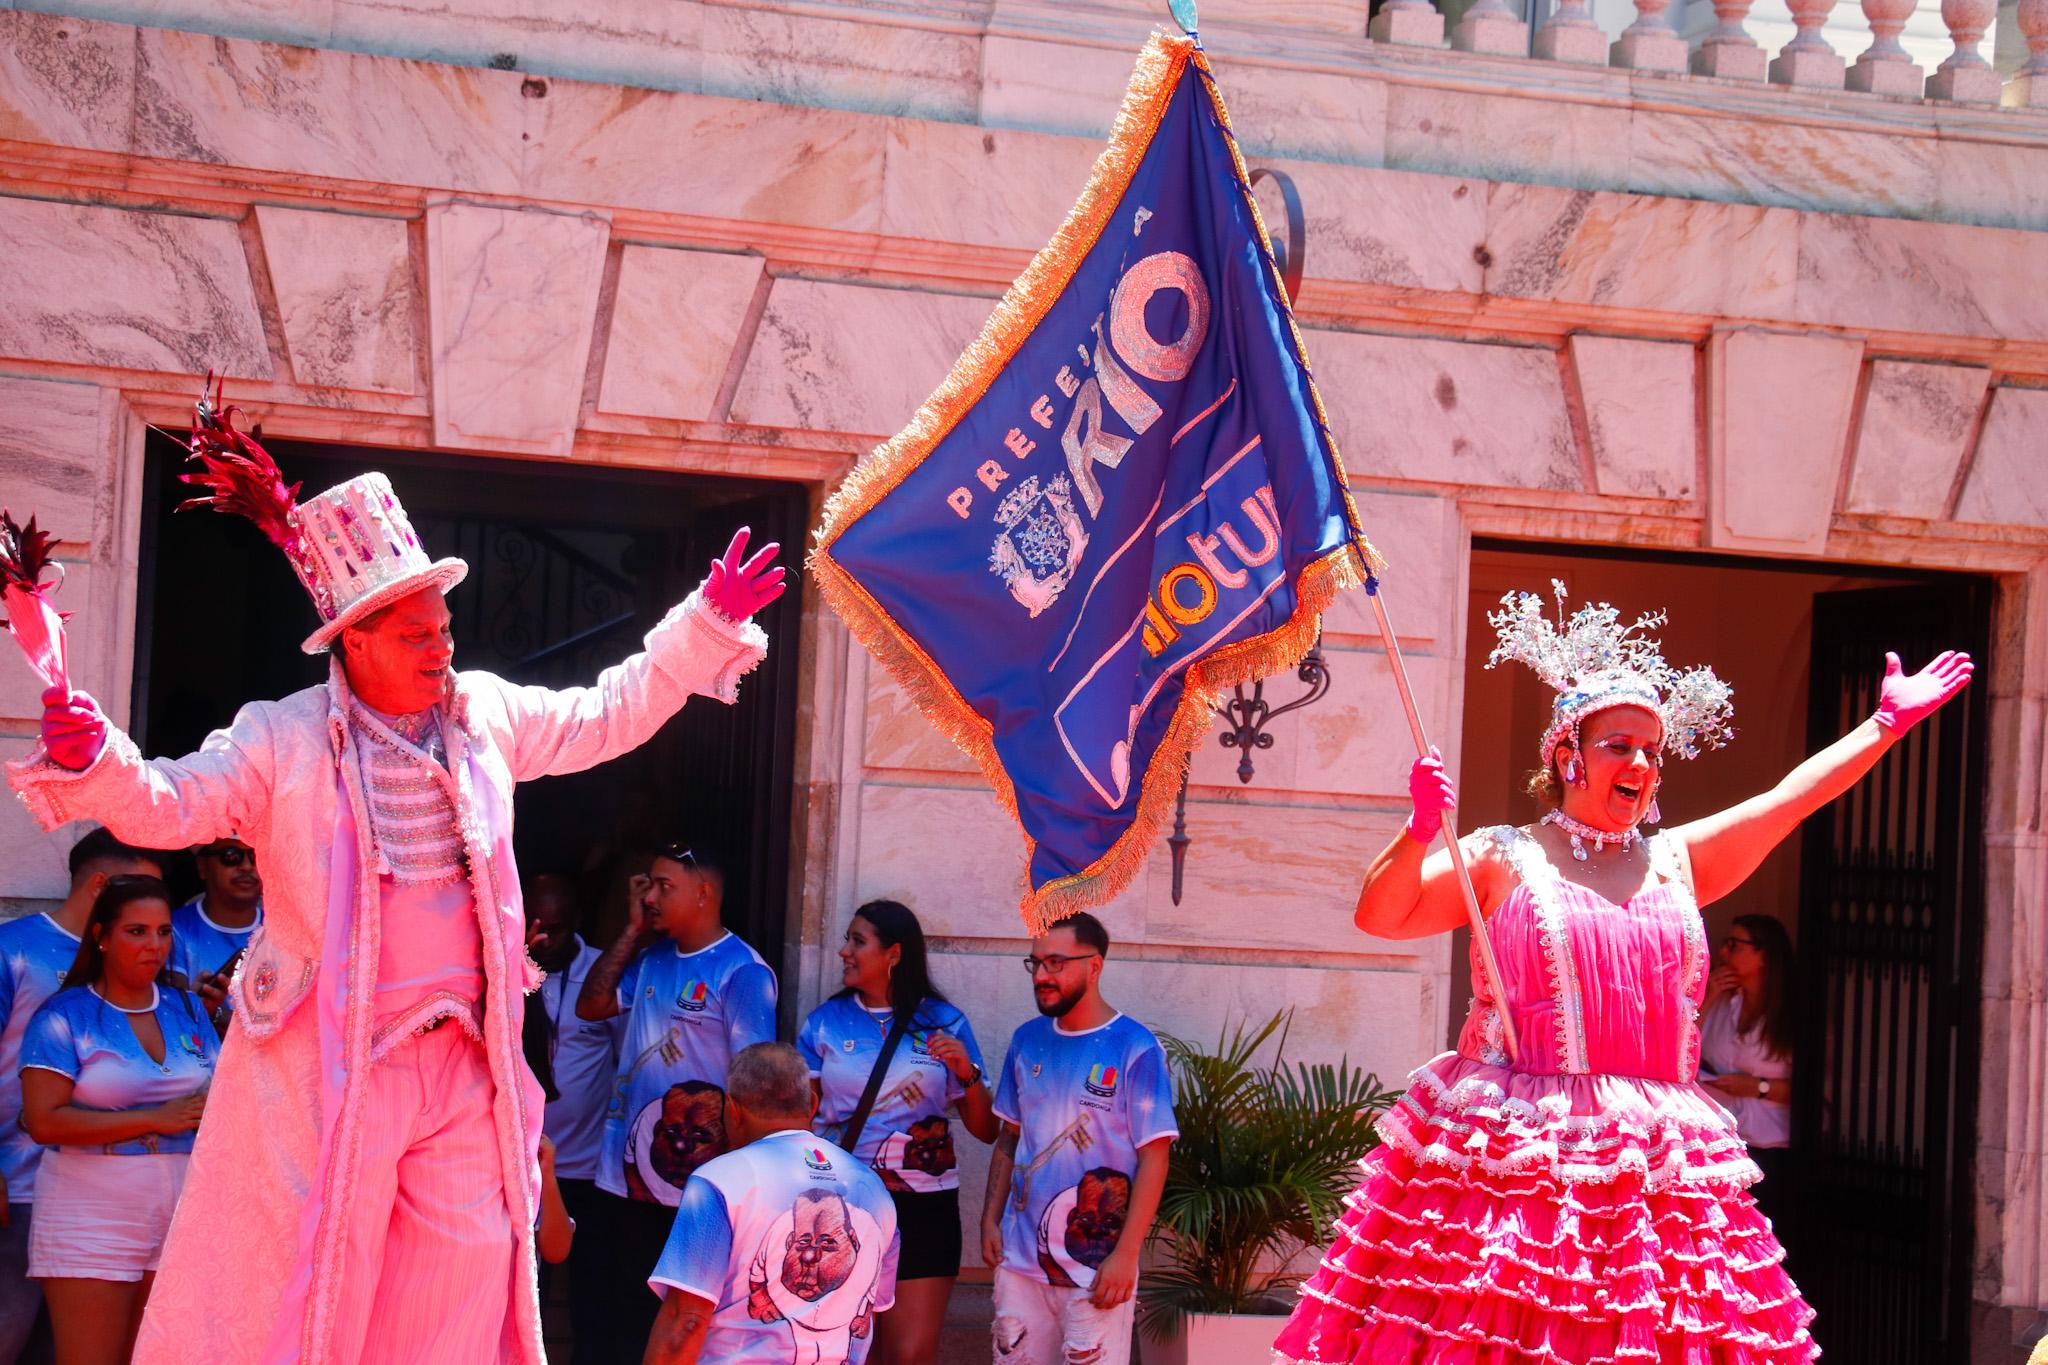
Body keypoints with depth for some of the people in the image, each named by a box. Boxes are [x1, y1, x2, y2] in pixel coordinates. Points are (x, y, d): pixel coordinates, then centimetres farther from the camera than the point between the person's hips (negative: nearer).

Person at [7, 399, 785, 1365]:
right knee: (306, 1286, -2)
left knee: (469, 1277, 5)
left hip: (464, 1065, 5)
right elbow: (163, 804, -14)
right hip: (328, 1068, -5)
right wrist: (86, 761, -35)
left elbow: (608, 715, 21)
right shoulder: (282, 740, -6)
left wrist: (709, 624, 19)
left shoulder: (486, 714, 9)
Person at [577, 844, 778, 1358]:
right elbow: (592, 1005, 10)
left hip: (695, 1182, -7)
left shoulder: (742, 972, -13)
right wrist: (634, 929, 6)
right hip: (630, 1176, 7)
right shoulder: (652, 958, 10)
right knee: (628, 1314, 15)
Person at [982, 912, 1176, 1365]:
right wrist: (991, 1219, 5)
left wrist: (1125, 1255, -15)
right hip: (1020, 1258, 5)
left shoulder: (1135, 1049, -9)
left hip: (1096, 1267, -5)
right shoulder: (1027, 1041, 8)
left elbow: (1153, 1161, -10)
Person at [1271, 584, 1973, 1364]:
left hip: (1650, 1165, 4)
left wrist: (1887, 723, 20)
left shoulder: (1677, 862, 17)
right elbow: (1380, 915, -3)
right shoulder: (1503, 858, 6)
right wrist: (1420, 832, -18)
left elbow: (1790, 798, 19)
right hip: (1513, 1148, -4)